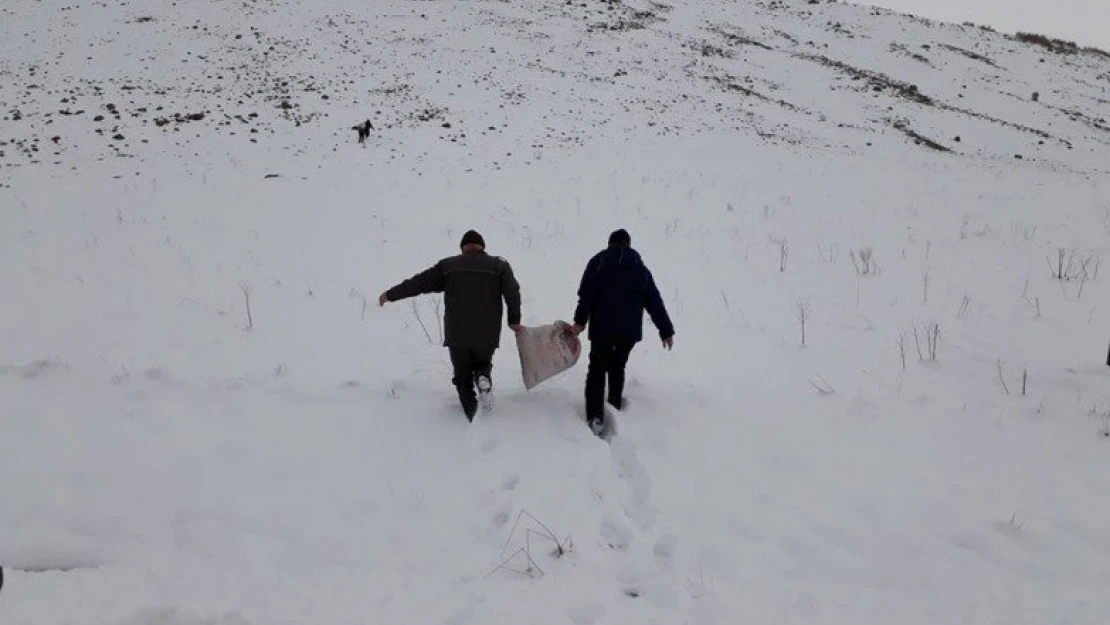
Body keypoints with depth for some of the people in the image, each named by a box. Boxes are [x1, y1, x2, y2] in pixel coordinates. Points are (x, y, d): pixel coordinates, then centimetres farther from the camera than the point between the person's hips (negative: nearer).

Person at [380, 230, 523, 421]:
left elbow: (419, 282, 8)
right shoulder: (499, 265, 6)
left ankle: (472, 416, -3)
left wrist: (391, 294, 18)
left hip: (456, 335, 0)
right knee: (483, 364, 25)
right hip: (487, 335, 0)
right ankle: (483, 378, -10)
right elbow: (512, 291, -6)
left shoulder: (448, 266, 7)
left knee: (463, 376, 14)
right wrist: (514, 321, 3)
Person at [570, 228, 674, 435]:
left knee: (597, 369, 2)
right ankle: (615, 406, 22)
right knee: (617, 367, 21)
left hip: (602, 328, -2)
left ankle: (595, 416, -11)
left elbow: (587, 294, -10)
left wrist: (580, 321, -10)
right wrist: (666, 330, 12)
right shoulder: (640, 267, 12)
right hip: (630, 330, 3)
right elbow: (655, 302, 10)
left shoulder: (598, 261, 3)